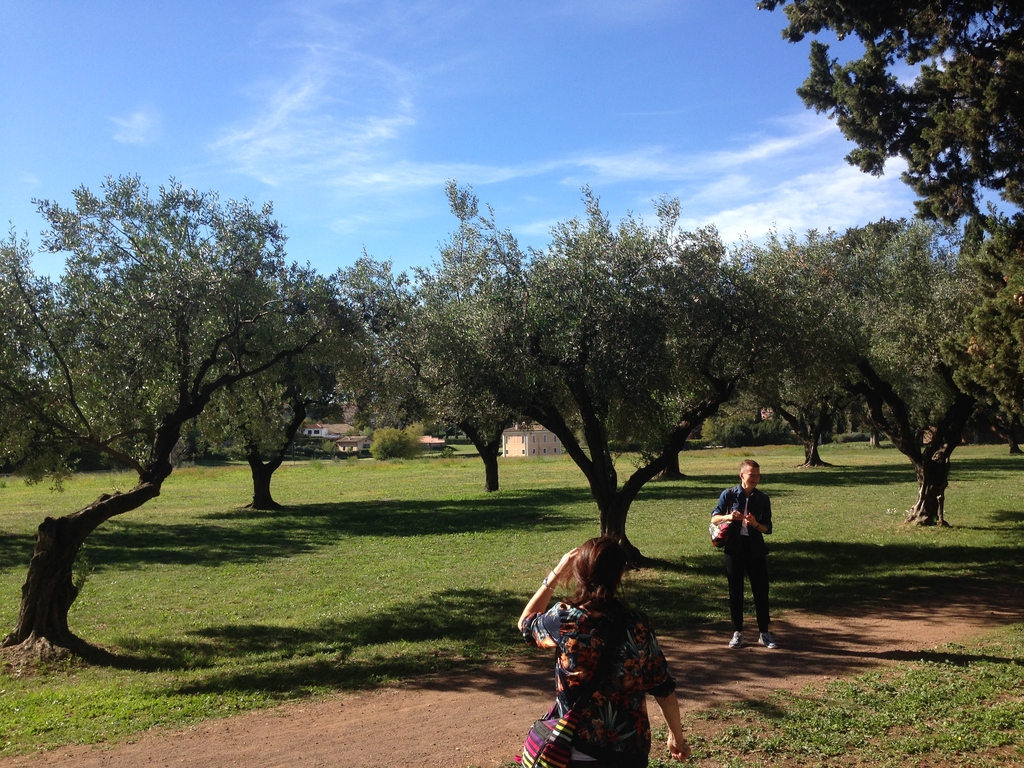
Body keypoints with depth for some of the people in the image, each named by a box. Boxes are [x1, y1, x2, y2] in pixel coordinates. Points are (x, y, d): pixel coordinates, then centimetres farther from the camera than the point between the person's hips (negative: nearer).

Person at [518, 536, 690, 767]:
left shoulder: (563, 620, -16)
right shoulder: (638, 626, -12)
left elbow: (526, 622, 7)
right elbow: (663, 687, -3)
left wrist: (555, 574, 4)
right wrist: (676, 735, 12)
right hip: (631, 749, 2)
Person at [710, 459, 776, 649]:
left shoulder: (763, 498, 2)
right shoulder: (729, 494, -2)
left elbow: (768, 528, 3)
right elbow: (714, 518, 1)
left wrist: (756, 524, -18)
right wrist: (728, 517, -19)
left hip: (756, 549, 1)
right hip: (734, 547, -1)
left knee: (761, 590, 4)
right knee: (735, 591, 6)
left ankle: (764, 633, 16)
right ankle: (737, 632, 17)